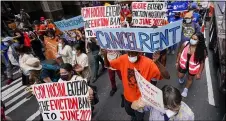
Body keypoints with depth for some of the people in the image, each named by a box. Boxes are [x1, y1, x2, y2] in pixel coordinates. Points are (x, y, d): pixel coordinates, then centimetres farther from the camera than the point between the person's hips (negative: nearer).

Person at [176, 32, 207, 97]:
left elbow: (202, 62, -15)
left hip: (193, 67, -1)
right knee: (180, 76, 20)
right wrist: (177, 62, 3)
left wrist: (199, 73, -9)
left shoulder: (202, 50, -27)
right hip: (183, 64, 1)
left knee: (190, 78, 23)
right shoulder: (185, 44, -23)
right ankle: (181, 78, 61)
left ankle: (186, 89, 53)